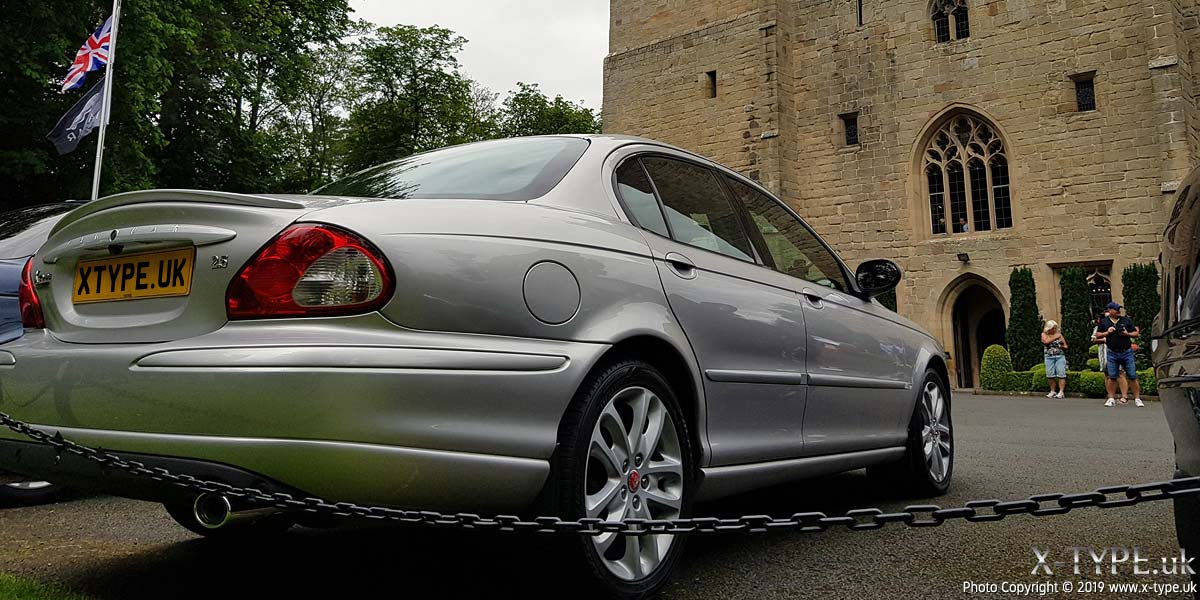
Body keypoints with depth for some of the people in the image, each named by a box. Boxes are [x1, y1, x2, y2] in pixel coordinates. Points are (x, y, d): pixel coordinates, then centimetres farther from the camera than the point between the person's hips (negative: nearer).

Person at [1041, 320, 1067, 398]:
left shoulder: (1058, 333, 11)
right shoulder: (1044, 334, 8)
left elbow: (1065, 346, 12)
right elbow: (1046, 341, -14)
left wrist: (1061, 346, -9)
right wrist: (1056, 337, -12)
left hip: (1060, 356, 0)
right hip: (1049, 357, 0)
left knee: (1061, 374, -9)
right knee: (1050, 375, -4)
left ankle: (1061, 392, -11)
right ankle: (1052, 391, 7)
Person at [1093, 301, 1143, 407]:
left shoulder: (1126, 320, 8)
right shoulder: (1104, 322, 8)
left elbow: (1136, 333, 10)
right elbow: (1097, 336, 9)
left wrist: (1127, 334, -9)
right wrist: (1107, 332, -7)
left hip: (1127, 352, 0)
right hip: (1112, 353, 0)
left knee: (1132, 376, -1)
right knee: (1112, 377, 0)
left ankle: (1137, 398, 6)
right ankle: (1111, 398, 8)